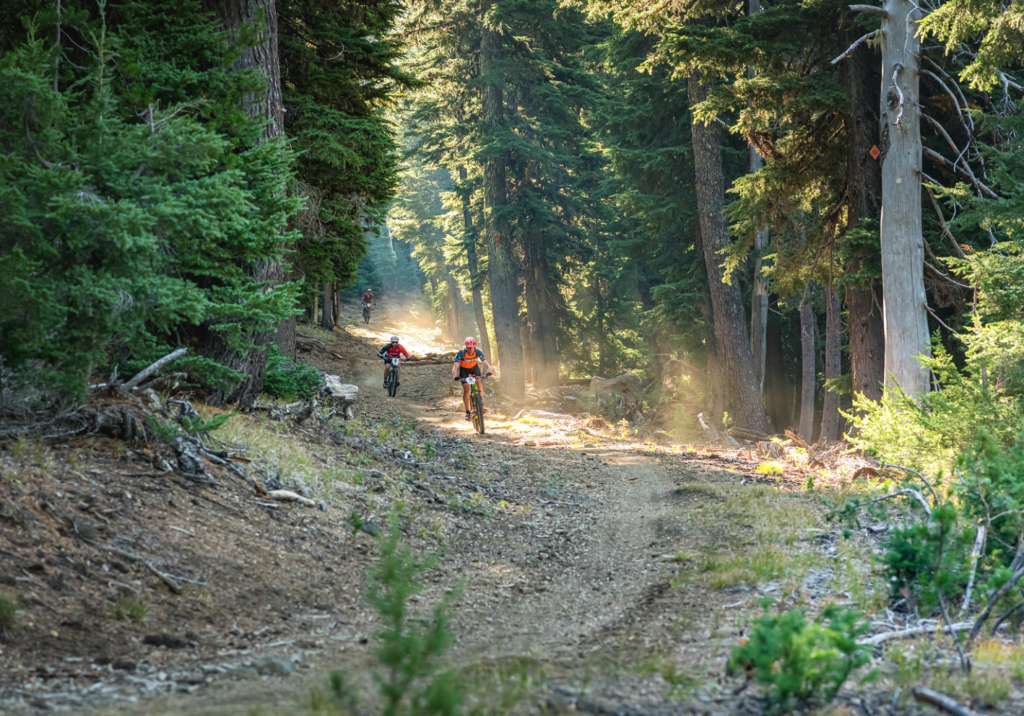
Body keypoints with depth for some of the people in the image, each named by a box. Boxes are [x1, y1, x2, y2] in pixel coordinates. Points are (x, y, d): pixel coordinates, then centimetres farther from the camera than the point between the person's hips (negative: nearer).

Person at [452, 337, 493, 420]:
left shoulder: (478, 352, -28)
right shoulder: (461, 353, -34)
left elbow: (487, 364, -29)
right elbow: (455, 367, -38)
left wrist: (489, 372, -51)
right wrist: (455, 376, -57)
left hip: (474, 367, 2)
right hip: (464, 369, -2)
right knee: (466, 389, -13)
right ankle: (467, 412, -5)